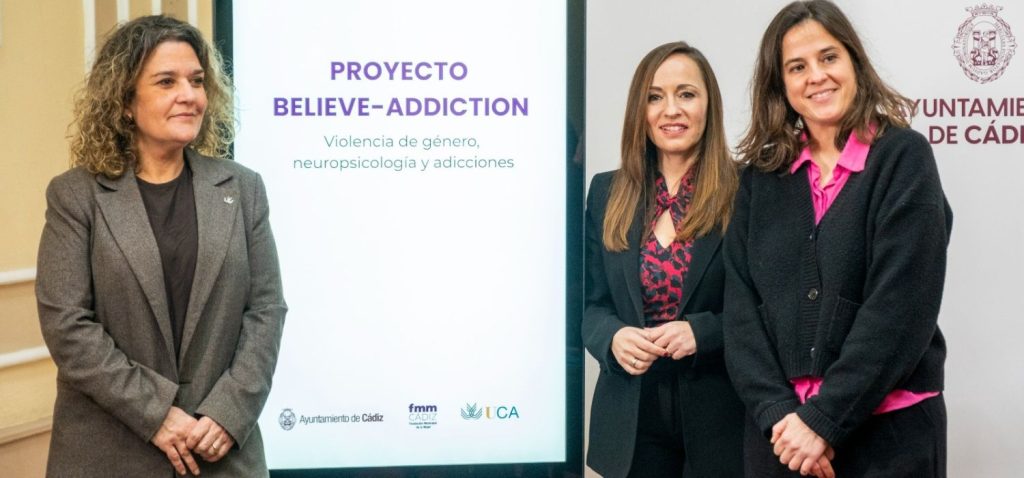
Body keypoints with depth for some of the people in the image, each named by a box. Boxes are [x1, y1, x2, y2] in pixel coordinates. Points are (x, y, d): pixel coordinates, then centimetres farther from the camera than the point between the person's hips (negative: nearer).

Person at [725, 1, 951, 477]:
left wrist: (823, 421, -16)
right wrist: (778, 413, -13)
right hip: (780, 432, 3)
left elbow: (901, 306, -13)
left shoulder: (903, 157, -5)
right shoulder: (760, 178, 7)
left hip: (888, 431, -3)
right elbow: (742, 306, 0)